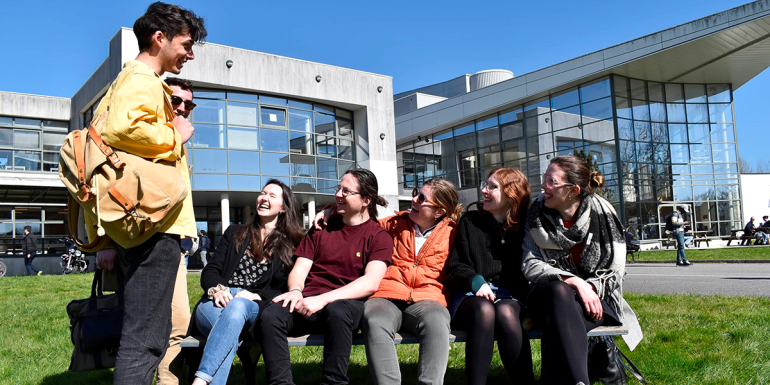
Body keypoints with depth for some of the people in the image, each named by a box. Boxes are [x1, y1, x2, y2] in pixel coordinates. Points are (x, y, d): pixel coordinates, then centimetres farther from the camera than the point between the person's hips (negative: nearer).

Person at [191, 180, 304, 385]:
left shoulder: (291, 246, 14)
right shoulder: (235, 233, 22)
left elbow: (285, 290, 6)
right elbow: (210, 271, 14)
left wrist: (255, 296, -12)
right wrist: (216, 289, -9)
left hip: (254, 309, -2)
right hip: (216, 305, 2)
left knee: (237, 306, -38)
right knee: (230, 333, -35)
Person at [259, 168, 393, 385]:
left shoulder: (379, 237, 5)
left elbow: (371, 283, -10)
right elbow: (299, 270, 14)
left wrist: (324, 299, -21)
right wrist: (295, 291, -11)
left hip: (346, 303, -3)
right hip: (308, 302, 4)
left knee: (337, 312, -38)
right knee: (270, 315, -27)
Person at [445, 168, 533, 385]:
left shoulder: (523, 228, 11)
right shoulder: (470, 222, 13)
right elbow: (454, 267, 7)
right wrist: (475, 281, -13)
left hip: (509, 297, 0)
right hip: (471, 297, 0)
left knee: (505, 312, -36)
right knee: (484, 309, -36)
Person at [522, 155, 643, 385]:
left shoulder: (603, 215, -2)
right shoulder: (536, 216, 1)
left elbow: (615, 273, 1)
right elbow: (530, 265, -6)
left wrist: (590, 288, -20)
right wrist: (574, 282, -20)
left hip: (594, 297, -1)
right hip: (549, 295, 1)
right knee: (559, 291, -39)